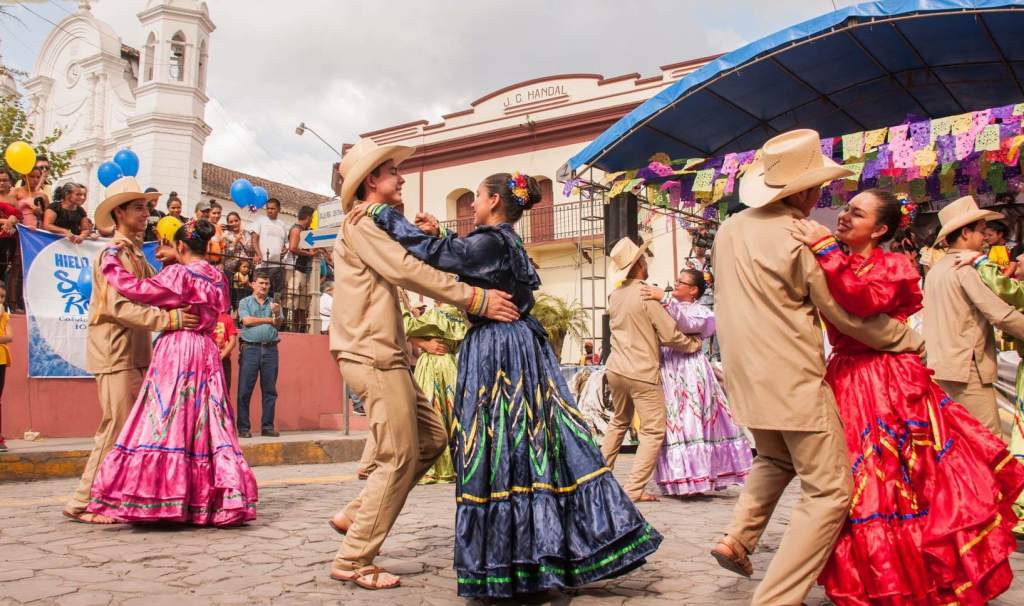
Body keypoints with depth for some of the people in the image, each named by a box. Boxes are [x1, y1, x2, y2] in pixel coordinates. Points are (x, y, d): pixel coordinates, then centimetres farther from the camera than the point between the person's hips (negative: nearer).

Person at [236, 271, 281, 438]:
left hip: (270, 349, 3)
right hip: (250, 348, -2)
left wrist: (276, 314, -17)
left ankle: (267, 426, 8)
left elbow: (278, 324, 5)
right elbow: (247, 321, -5)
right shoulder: (245, 302, 11)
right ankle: (243, 427, 1)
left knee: (269, 390, 3)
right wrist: (269, 320, 2)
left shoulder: (274, 303, 18)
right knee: (245, 389, -4)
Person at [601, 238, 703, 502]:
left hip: (616, 368, 7)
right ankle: (634, 489, -2)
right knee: (653, 431, 1)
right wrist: (695, 343, 5)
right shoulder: (646, 295, -14)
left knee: (619, 421, 25)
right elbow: (670, 336, -13)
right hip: (642, 373, -7)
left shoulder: (615, 295, 7)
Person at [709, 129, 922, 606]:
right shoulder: (803, 239, -14)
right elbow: (849, 315, -6)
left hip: (746, 378, 8)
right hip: (794, 382, -8)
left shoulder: (729, 230, 6)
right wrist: (912, 340, 7)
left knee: (774, 460, 31)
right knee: (828, 492, 2)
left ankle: (737, 537, 16)